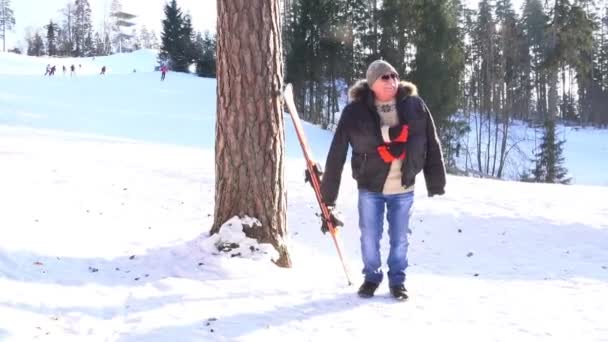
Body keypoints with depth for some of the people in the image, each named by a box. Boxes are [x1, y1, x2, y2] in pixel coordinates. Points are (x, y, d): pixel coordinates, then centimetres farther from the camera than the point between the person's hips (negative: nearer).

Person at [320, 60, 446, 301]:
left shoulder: (414, 106, -6)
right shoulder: (355, 112, -12)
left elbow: (431, 145, -1)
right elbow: (337, 154, -11)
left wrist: (436, 182, -1)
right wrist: (327, 195, -11)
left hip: (403, 188, 1)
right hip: (370, 187, -1)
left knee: (400, 238, 11)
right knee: (369, 237, 10)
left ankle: (397, 280, 31)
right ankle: (371, 277, 33)